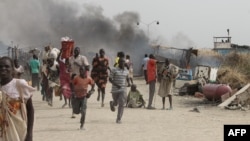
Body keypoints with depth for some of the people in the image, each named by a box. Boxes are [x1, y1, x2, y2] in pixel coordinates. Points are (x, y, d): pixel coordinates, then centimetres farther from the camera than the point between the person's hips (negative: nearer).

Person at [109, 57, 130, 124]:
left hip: (123, 90, 2)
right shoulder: (114, 70, -7)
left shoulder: (126, 71, 7)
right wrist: (116, 85, -22)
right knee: (116, 103, 12)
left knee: (121, 104, -10)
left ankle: (119, 119, -4)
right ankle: (112, 103, 51)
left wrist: (129, 83, 4)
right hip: (115, 90, -2)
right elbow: (110, 79, -8)